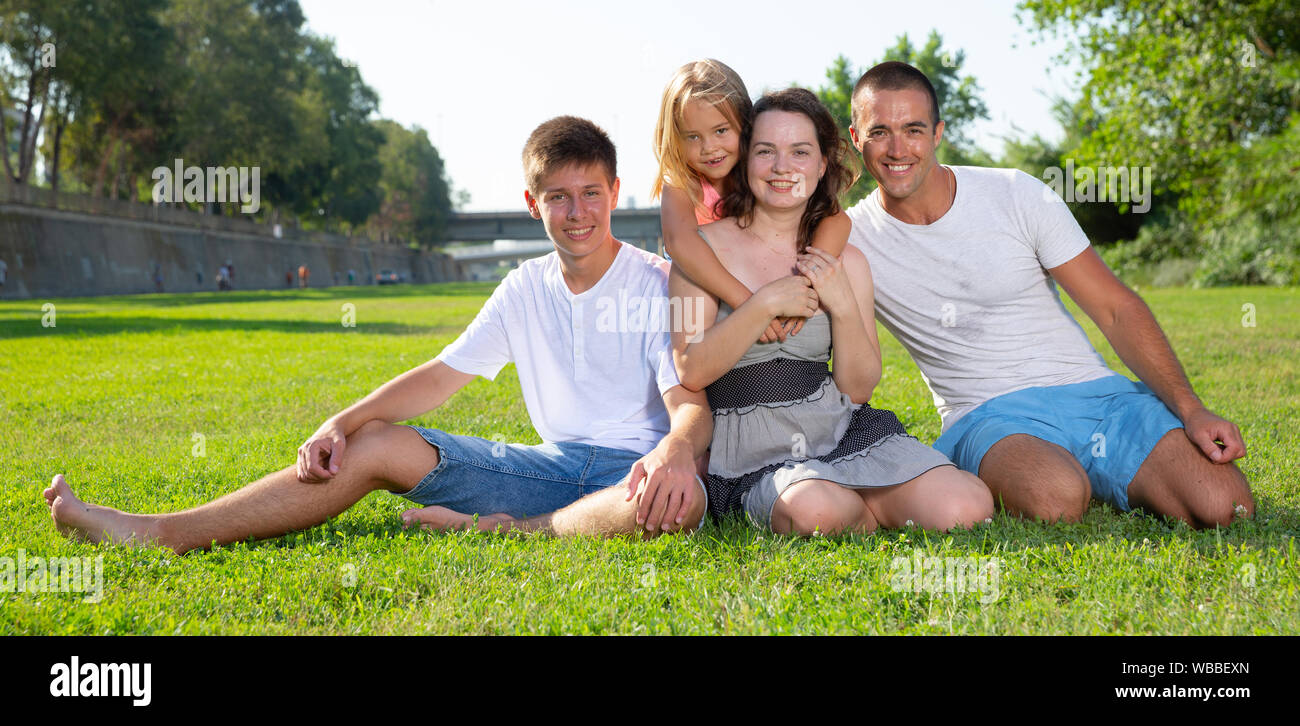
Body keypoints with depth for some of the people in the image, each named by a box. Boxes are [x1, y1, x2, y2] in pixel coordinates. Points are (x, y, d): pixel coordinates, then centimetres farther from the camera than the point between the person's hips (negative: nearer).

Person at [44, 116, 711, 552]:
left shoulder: (657, 284, -5)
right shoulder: (525, 289, 11)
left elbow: (693, 404, -15)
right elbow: (442, 375, 8)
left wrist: (674, 450, -40)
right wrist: (341, 422, -6)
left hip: (631, 466, -4)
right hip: (554, 463, 4)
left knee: (679, 500, -43)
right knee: (374, 445, -8)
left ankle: (489, 530, -27)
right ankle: (157, 534, -10)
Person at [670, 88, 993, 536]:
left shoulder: (846, 262, 11)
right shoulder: (706, 246, 1)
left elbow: (859, 389, 7)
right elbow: (692, 372, -7)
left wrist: (843, 307, -8)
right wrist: (765, 304, -16)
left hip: (842, 429, 3)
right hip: (755, 455, -3)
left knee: (966, 508, -21)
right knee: (814, 509, -37)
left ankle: (860, 507, 8)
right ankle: (863, 517, -2)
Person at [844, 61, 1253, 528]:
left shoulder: (1019, 196, 1)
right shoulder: (849, 239, 0)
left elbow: (1117, 310, 1)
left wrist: (1191, 410, -9)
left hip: (1094, 391, 2)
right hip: (989, 418, -2)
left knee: (1224, 506, -20)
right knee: (1056, 500, -38)